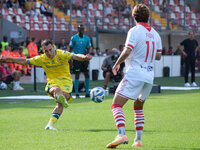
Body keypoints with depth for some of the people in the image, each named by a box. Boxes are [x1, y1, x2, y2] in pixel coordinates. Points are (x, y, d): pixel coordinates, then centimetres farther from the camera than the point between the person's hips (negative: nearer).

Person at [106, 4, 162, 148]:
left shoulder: (135, 31, -8)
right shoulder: (155, 34, 12)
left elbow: (127, 51, -18)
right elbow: (158, 56, 17)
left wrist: (117, 64, -3)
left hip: (134, 75, -7)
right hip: (149, 76, 7)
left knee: (116, 105, -7)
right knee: (138, 108, 23)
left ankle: (122, 135, -27)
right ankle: (138, 139, 16)